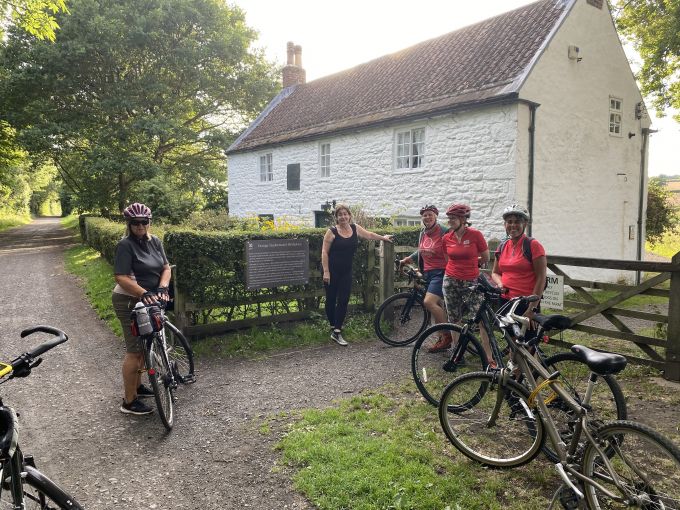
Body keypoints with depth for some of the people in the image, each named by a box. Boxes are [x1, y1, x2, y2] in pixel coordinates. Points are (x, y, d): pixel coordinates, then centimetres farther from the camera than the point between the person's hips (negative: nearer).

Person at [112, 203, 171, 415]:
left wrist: (162, 288, -14)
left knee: (144, 346, 19)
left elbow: (166, 268, 3)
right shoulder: (125, 245, -15)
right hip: (130, 302, -8)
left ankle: (137, 386, 37)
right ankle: (129, 402, 5)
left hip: (149, 301, 8)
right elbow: (121, 278, -22)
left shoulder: (155, 242, 6)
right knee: (135, 350, -4)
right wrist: (144, 293, -32)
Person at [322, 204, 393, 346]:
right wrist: (326, 271, -15)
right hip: (332, 271, -4)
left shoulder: (355, 228, 5)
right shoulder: (332, 232, -9)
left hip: (346, 272, 4)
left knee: (343, 301, -2)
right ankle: (333, 327, 23)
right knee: (331, 300, 5)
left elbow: (369, 235, 23)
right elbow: (324, 252, -10)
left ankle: (337, 332, 1)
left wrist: (383, 237, 32)